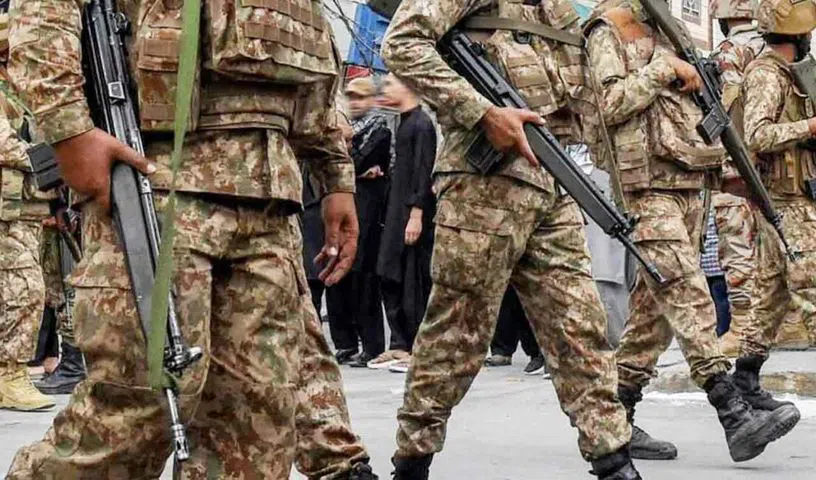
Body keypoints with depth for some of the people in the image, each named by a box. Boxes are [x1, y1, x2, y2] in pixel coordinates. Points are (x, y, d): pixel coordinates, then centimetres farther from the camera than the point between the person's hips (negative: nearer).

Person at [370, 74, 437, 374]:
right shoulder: (404, 124, 17)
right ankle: (399, 345, 12)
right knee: (390, 278, 8)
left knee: (414, 283, -7)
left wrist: (416, 214, -21)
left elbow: (423, 172, -17)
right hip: (396, 213, 9)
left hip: (414, 214, -9)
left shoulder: (421, 125, -11)